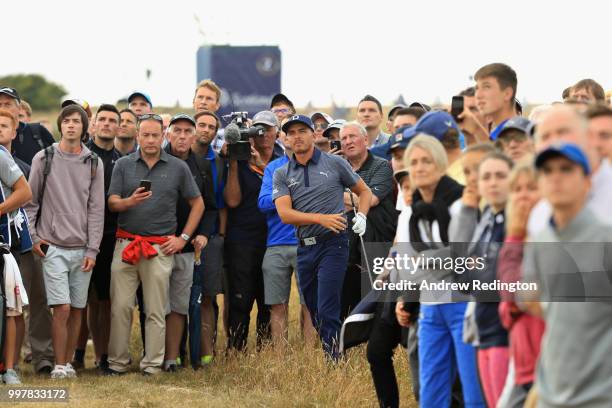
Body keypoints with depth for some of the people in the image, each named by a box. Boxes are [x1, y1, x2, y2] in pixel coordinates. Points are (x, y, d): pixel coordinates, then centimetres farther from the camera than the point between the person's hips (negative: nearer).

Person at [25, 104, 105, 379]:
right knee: (62, 308, -10)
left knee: (77, 310, 4)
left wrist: (93, 249, -1)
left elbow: (96, 208, 4)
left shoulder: (94, 164, 6)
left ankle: (69, 361, 14)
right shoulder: (44, 159, 2)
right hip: (53, 246, -2)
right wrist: (33, 236, -2)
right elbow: (30, 200, 6)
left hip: (82, 249, 2)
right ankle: (59, 366, -3)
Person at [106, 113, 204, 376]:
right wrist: (131, 201, -20)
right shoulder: (124, 165, 7)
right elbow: (112, 203, 2)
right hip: (126, 243, 1)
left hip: (160, 247, -1)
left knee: (156, 311, 1)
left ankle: (152, 365, 6)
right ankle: (117, 362, 6)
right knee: (120, 306, -2)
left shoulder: (178, 167, 6)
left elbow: (197, 204, 12)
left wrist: (183, 238, 4)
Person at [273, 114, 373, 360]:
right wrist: (322, 218, -17)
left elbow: (364, 191, 15)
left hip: (332, 245, -4)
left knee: (327, 312, -13)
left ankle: (334, 362, -12)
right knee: (314, 312, 11)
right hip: (305, 248, 4)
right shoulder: (282, 174, 8)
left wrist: (361, 216, -4)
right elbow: (285, 214, -5)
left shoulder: (335, 164, 3)